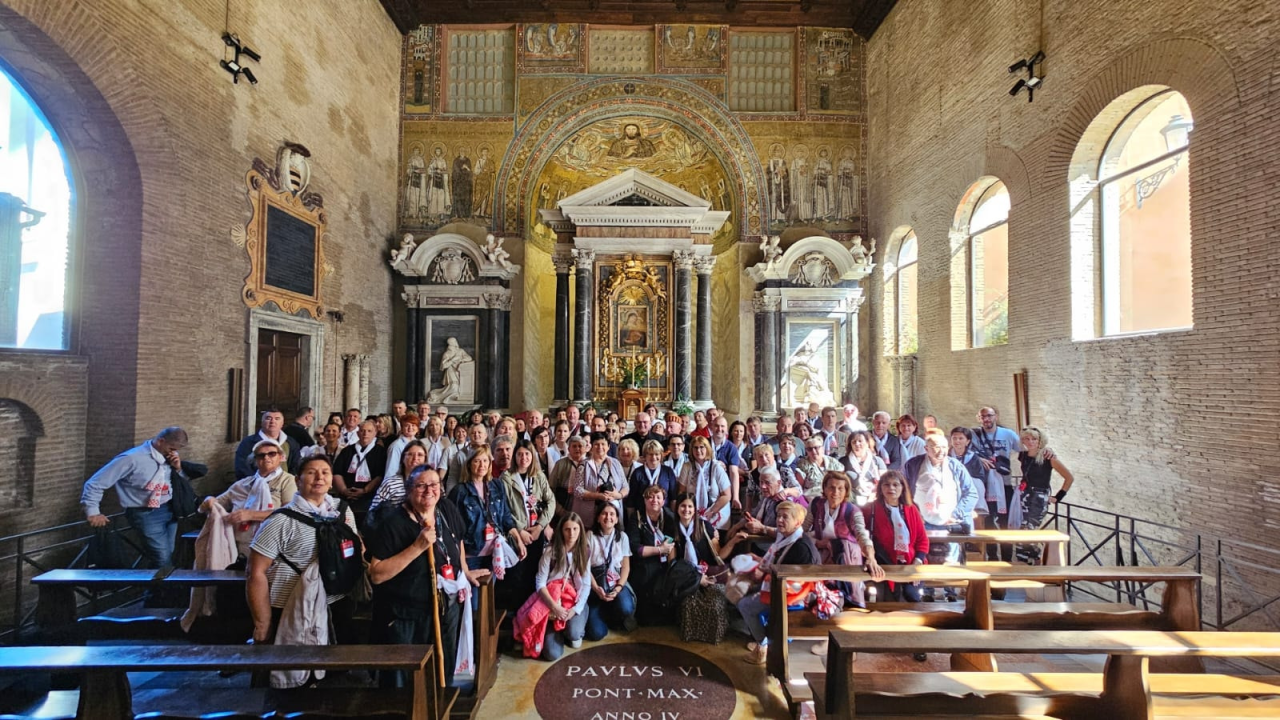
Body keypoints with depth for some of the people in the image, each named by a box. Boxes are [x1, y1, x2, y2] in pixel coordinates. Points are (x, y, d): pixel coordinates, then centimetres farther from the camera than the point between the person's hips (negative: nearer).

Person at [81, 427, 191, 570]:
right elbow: (95, 483, -11)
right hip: (146, 514, -6)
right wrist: (93, 512, -11)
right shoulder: (132, 458, -18)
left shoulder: (169, 457, 2)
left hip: (170, 509, 6)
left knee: (167, 556, 12)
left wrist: (177, 468, -6)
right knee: (162, 559, -9)